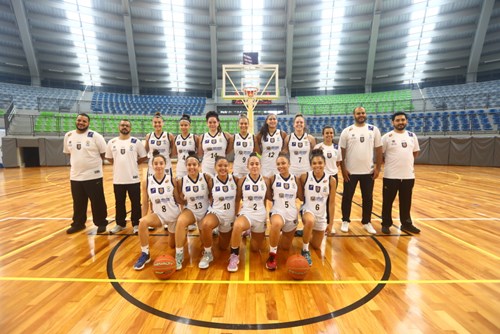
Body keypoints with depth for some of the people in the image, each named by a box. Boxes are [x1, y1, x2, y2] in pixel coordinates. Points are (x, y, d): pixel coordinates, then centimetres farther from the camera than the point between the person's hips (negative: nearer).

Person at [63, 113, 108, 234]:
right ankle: (78, 223, 32)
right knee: (78, 202, 17)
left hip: (93, 176, -5)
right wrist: (77, 162, 12)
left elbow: (104, 153, -4)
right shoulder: (68, 136, 7)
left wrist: (95, 163, 2)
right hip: (75, 176, 5)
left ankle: (101, 223, 18)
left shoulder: (95, 136, -10)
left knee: (97, 202, 4)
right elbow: (68, 152, 20)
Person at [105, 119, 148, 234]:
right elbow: (108, 157, 16)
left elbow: (144, 157, 2)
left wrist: (134, 163, -1)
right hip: (118, 179, 3)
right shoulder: (112, 142, 5)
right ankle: (120, 224, 30)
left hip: (133, 179, -3)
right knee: (119, 203, 14)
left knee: (135, 203, 5)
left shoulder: (136, 142, -3)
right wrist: (119, 164, 6)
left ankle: (136, 224, 19)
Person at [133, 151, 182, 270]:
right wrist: (144, 219, -4)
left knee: (172, 245, 16)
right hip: (158, 215, 1)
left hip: (174, 215, 0)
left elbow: (178, 199, -8)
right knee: (142, 222, -33)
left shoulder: (172, 179, -16)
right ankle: (145, 254, -12)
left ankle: (172, 232, 52)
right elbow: (145, 203, -4)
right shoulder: (146, 182, -12)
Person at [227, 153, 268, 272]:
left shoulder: (265, 181, -5)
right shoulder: (242, 181, -7)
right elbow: (237, 199, 1)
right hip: (246, 213, -2)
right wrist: (235, 215, 0)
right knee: (237, 225, -40)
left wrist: (268, 213, 6)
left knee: (256, 248, 15)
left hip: (261, 215, 2)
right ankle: (234, 256, -17)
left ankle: (253, 234, 50)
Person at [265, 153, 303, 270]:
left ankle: (284, 233, 51)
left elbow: (301, 197, 2)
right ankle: (272, 254, -19)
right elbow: (268, 196, -5)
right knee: (276, 224, -43)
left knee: (285, 247, 15)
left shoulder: (296, 179, 0)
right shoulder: (272, 179, -5)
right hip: (277, 211, -3)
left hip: (292, 213, 3)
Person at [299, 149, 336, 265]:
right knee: (310, 221, -40)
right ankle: (305, 251, -14)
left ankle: (307, 233, 48)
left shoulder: (331, 180, -11)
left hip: (322, 214, 3)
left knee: (316, 246, 13)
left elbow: (331, 203, -5)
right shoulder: (304, 177, -14)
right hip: (307, 210, -2)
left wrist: (331, 222, -2)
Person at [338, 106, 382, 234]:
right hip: (350, 171, -1)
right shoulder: (347, 131, -2)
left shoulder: (374, 130, 3)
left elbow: (378, 149, 5)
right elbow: (341, 151, -1)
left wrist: (378, 167, 0)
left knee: (368, 198, 11)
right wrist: (343, 169, -6)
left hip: (368, 171, 2)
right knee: (347, 197, 7)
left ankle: (367, 222, 27)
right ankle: (345, 221, 23)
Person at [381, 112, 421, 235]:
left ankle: (406, 224, 29)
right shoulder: (387, 137, -6)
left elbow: (415, 152, 18)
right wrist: (388, 163, 0)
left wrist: (406, 161, 11)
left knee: (406, 202, 14)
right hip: (391, 176, -4)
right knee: (388, 202, 5)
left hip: (408, 175, 4)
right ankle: (386, 224, 19)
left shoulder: (412, 136, 7)